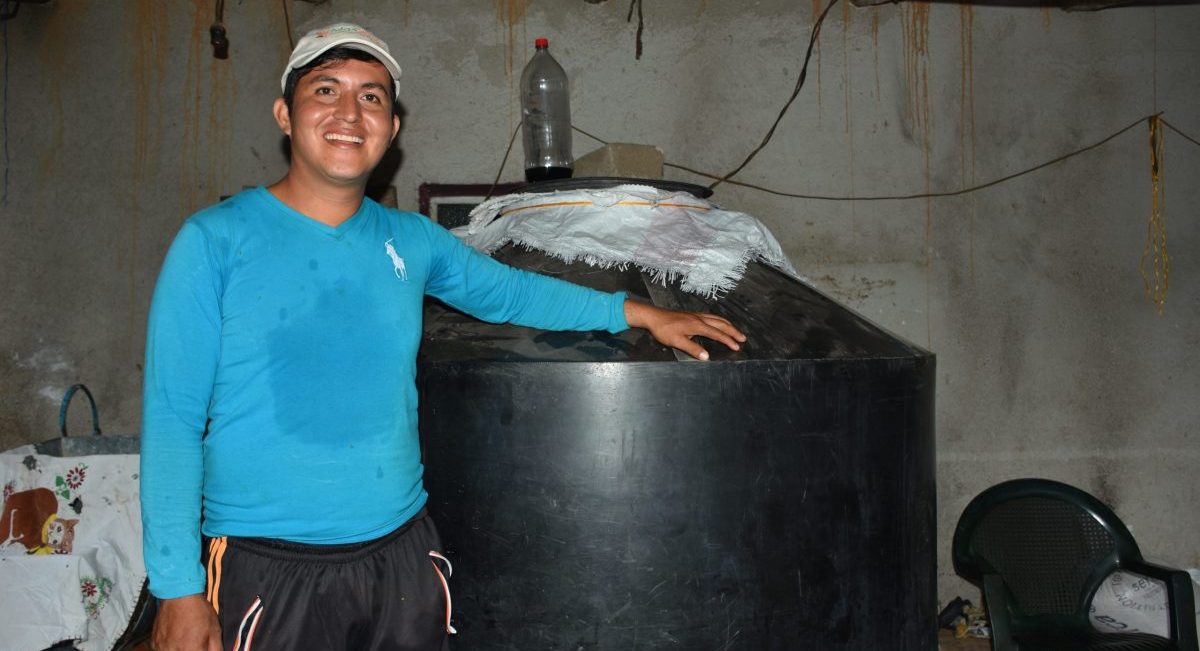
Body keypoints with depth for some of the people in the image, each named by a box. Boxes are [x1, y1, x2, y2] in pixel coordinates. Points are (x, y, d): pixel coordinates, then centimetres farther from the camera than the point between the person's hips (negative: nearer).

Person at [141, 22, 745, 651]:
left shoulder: (412, 241, 5)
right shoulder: (215, 240, -6)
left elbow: (510, 292, 22)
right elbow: (172, 418, -7)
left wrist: (636, 312, 21)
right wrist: (177, 587, -11)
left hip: (403, 554, 4)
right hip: (268, 570, -3)